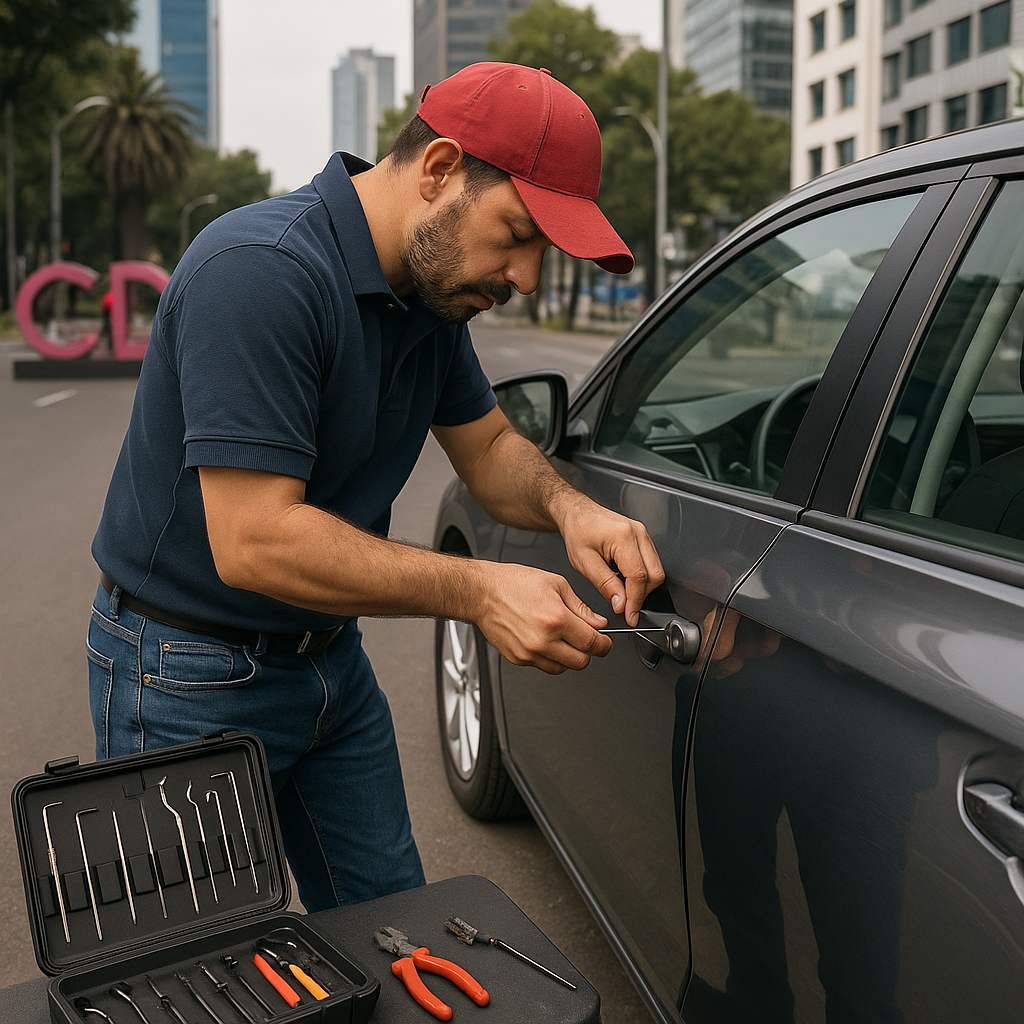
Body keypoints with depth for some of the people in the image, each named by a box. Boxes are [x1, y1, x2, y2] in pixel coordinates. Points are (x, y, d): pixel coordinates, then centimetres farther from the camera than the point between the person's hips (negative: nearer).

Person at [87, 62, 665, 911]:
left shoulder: (433, 287, 1)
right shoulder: (261, 271, -28)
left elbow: (489, 448, 10)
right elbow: (253, 541, -31)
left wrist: (568, 507, -12)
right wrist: (476, 592, -32)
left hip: (330, 661, 8)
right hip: (190, 679, -8)